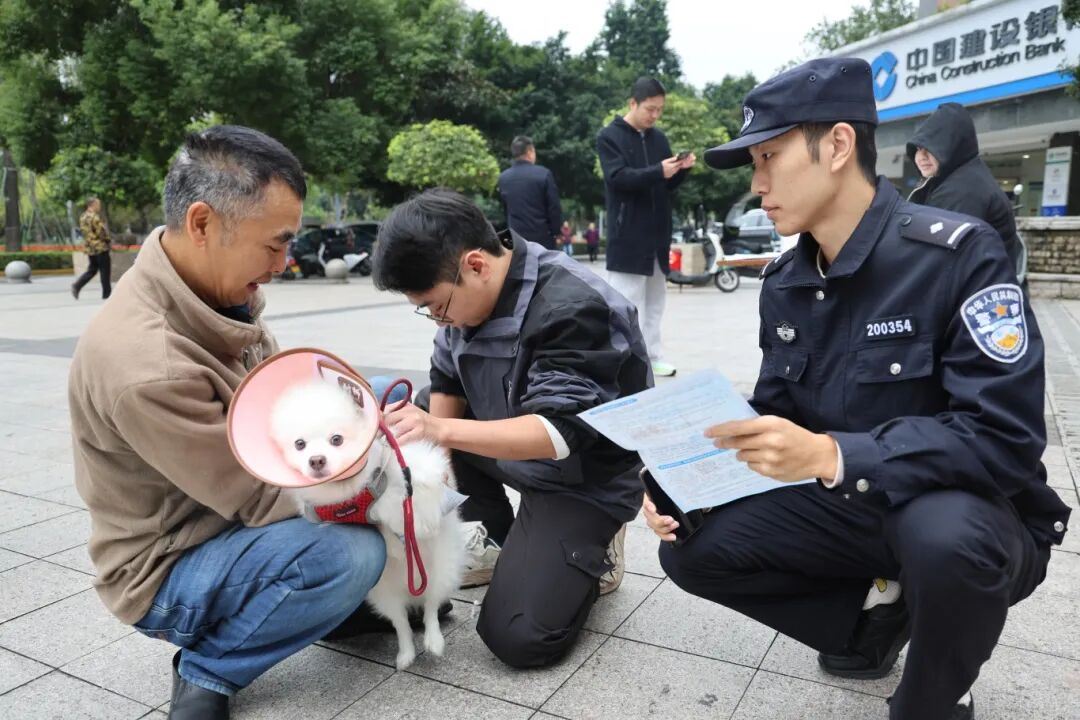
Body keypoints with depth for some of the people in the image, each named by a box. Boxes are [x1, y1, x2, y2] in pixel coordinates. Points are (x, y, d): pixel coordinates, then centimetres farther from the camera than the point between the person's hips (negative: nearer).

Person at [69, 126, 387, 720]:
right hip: (168, 569, -8)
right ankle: (208, 670, -3)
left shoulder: (218, 288, -10)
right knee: (353, 554, -32)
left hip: (236, 500, 8)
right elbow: (261, 498, -27)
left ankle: (370, 597, 12)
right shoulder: (145, 366, -35)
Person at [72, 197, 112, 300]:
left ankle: (77, 285, -1)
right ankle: (106, 293, 5)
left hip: (89, 247, 8)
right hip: (100, 247, -8)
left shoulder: (83, 217, 11)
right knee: (105, 270, 1)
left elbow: (84, 231, 17)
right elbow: (102, 232, -18)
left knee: (92, 269, 16)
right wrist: (107, 239, 1)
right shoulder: (95, 217, -17)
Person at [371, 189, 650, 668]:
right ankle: (491, 535, 6)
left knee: (518, 638, -19)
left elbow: (559, 433, -34)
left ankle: (591, 549, 10)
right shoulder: (464, 289, -7)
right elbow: (447, 383, 4)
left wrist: (440, 431, -42)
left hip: (580, 478, -8)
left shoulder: (572, 308, -29)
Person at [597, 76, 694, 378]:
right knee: (627, 301, -5)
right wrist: (658, 171, -27)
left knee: (654, 300, 9)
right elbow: (618, 177, -15)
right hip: (627, 234, -6)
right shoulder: (610, 137, -2)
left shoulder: (659, 137, 14)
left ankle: (652, 356, 15)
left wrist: (680, 170, -6)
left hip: (657, 233, 6)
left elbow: (668, 185, 15)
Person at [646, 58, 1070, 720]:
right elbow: (774, 415, 4)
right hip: (846, 506, 6)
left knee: (944, 536, -39)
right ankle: (874, 612, 11)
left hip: (972, 516, -5)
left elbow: (1005, 436, -26)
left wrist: (832, 455, -39)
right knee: (692, 547, -8)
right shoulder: (785, 281, -1)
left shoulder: (957, 252, -21)